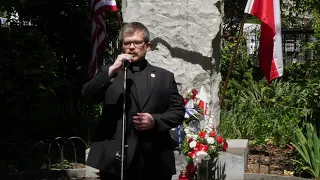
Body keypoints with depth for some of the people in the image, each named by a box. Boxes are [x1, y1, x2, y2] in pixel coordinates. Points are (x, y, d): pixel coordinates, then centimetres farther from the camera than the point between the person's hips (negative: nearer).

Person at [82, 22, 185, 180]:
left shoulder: (164, 77, 14)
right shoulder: (109, 73, 12)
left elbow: (178, 111, 9)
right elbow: (87, 94, -4)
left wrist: (155, 120, -9)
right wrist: (112, 70, -14)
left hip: (154, 161, 1)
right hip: (113, 158, -1)